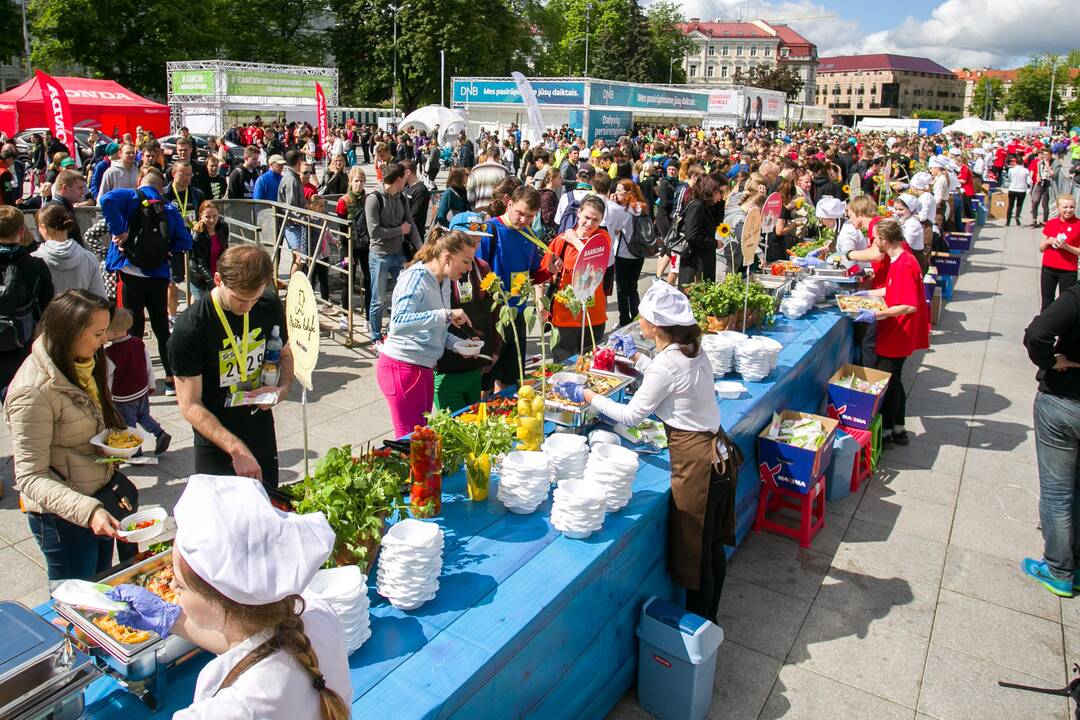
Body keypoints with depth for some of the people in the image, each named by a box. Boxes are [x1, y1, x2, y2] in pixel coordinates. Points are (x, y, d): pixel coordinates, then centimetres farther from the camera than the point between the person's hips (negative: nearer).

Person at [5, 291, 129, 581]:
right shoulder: (33, 392, -25)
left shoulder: (83, 363, 0)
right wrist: (87, 510, -36)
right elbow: (30, 477, -24)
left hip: (99, 500, 8)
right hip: (63, 514, -7)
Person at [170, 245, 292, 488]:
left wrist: (282, 389, -10)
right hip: (216, 442, -4)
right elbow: (191, 406, -20)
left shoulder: (270, 306, -8)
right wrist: (237, 450, -29)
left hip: (262, 430, 4)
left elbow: (285, 354, 11)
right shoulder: (190, 328, -21)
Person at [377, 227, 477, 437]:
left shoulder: (444, 281, 8)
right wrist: (446, 314, -34)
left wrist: (457, 343, 1)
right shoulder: (417, 277, -18)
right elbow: (399, 321, -33)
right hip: (402, 367, -9)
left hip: (425, 368, 9)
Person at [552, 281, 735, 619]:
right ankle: (709, 621, 39)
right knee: (714, 548, 21)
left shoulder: (665, 367, -22)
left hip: (696, 463, -10)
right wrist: (635, 356, 34)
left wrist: (586, 396, -3)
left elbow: (630, 416, -13)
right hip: (718, 451, 10)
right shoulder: (694, 352, 4)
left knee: (695, 555, 7)